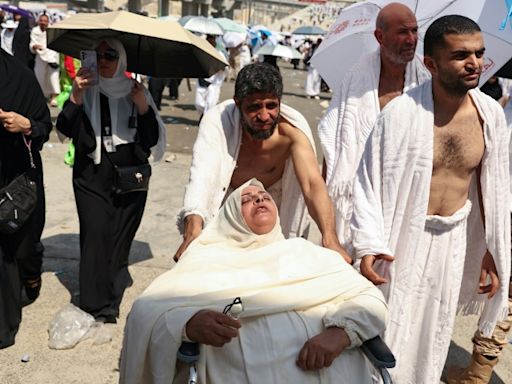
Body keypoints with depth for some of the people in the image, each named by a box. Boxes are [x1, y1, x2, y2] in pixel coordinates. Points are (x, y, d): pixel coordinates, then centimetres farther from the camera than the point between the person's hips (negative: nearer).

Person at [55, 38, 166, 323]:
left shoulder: (136, 91, 8)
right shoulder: (87, 90, 7)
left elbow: (153, 138, 3)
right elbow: (66, 128, -6)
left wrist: (143, 106, -11)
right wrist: (76, 94, -17)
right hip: (91, 174, 0)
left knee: (121, 236, 2)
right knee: (96, 233, -10)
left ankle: (110, 301, 18)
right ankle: (98, 306, -4)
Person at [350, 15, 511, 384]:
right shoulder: (401, 112, -20)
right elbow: (369, 179, -15)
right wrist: (369, 245, -19)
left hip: (454, 239, 4)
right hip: (403, 235, -4)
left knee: (435, 330, 21)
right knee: (391, 330, 10)